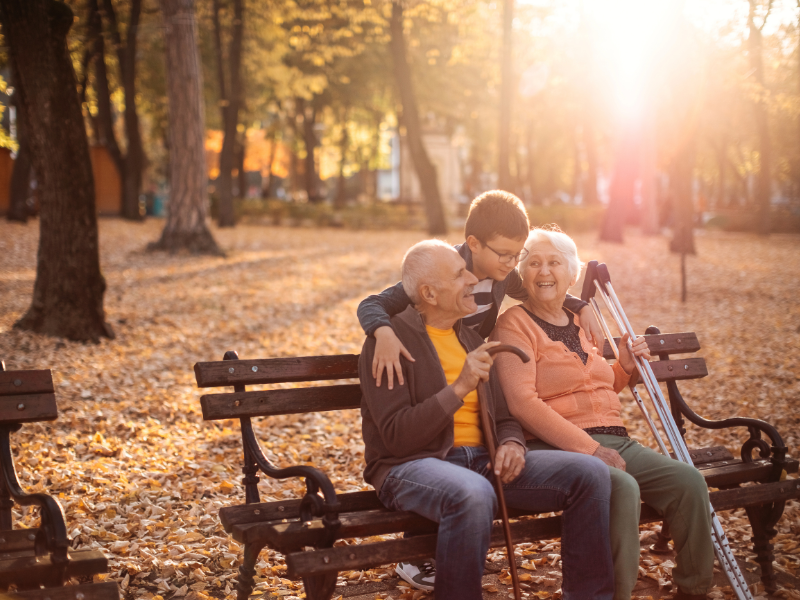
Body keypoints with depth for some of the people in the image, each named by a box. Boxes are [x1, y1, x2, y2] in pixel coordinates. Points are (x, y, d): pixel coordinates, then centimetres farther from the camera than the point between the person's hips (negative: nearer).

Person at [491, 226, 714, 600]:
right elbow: (522, 402, -16)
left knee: (688, 481, -15)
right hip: (555, 447, -7)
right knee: (621, 488, -35)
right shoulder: (514, 324, -2)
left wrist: (624, 367, 11)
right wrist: (589, 448, -20)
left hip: (613, 441, 7)